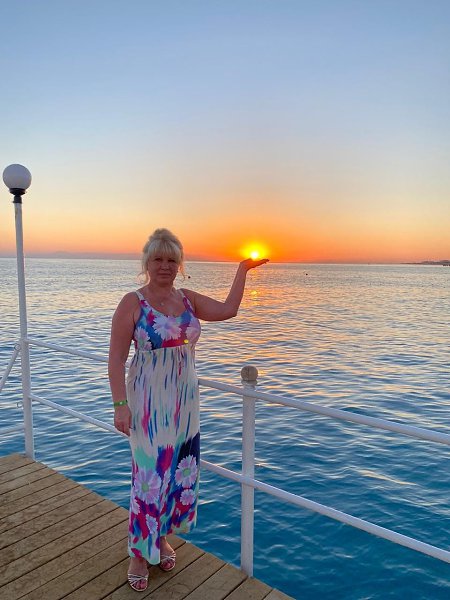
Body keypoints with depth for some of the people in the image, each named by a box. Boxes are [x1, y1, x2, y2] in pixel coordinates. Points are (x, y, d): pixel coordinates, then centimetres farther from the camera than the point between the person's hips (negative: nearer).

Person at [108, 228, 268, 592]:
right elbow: (116, 359, -11)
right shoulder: (132, 303, -10)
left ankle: (162, 537, 38)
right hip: (148, 405, -5)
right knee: (149, 476, 3)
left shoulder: (189, 300, 5)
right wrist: (120, 404, -16)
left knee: (180, 473, 14)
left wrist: (243, 269, 5)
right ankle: (140, 554, 26)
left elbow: (228, 310, 2)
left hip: (185, 402, 5)